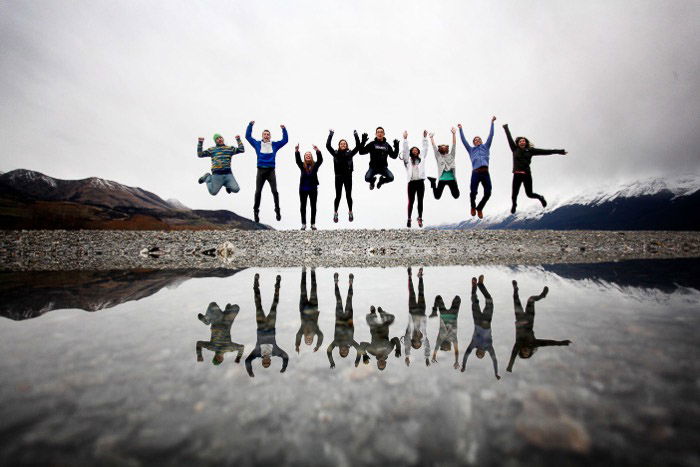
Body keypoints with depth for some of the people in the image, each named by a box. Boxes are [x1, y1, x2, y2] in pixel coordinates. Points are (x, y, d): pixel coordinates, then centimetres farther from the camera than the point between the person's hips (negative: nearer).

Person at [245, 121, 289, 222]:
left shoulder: (274, 145, 11)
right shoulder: (257, 144, 10)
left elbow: (285, 140, 14)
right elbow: (248, 136, 12)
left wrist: (284, 129, 5)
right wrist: (250, 125, 5)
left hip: (271, 171, 0)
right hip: (261, 171, 0)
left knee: (275, 191, -9)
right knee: (258, 192, 2)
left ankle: (277, 210, 1)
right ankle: (256, 211, 13)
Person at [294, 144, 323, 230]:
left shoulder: (315, 165, 1)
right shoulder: (302, 165, 1)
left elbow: (320, 159, -15)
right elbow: (297, 159, -15)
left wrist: (317, 151, -32)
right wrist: (296, 151, -33)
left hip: (313, 189, 0)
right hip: (303, 189, 0)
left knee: (313, 206, 5)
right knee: (303, 206, 5)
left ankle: (313, 224, 14)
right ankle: (303, 224, 14)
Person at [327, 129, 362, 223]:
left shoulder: (350, 153, 3)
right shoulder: (335, 153, 3)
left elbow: (358, 146, -5)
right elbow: (328, 146, -5)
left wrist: (356, 135, -8)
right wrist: (330, 135, -7)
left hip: (348, 177, 0)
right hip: (338, 177, 0)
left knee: (348, 195, 7)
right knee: (338, 196, 4)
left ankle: (350, 213, 21)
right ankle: (335, 214, 15)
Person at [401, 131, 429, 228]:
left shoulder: (422, 159, 16)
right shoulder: (408, 160, 9)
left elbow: (425, 149, 14)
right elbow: (405, 150, 1)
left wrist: (425, 137, 10)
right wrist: (405, 139, -5)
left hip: (420, 182, 2)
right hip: (412, 182, -2)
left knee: (420, 201, 4)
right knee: (411, 201, -1)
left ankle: (420, 219, 9)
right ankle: (409, 219, 4)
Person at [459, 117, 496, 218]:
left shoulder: (485, 147, 21)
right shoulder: (471, 150, 19)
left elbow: (491, 135, 17)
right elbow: (463, 140, 17)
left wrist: (492, 122, 14)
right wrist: (460, 129, 16)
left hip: (485, 173, 1)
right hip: (476, 173, -1)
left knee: (488, 193, -5)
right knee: (473, 192, -11)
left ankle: (479, 208, 21)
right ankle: (473, 207, 21)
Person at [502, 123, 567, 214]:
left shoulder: (530, 150, 6)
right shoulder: (515, 149, 7)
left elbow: (545, 151, 8)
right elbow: (509, 138, 14)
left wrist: (559, 151, 9)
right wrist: (506, 128, 22)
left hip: (527, 174, 0)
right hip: (517, 175, 1)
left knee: (529, 194, 2)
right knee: (514, 194, 0)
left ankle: (540, 197, 37)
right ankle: (514, 205, 34)